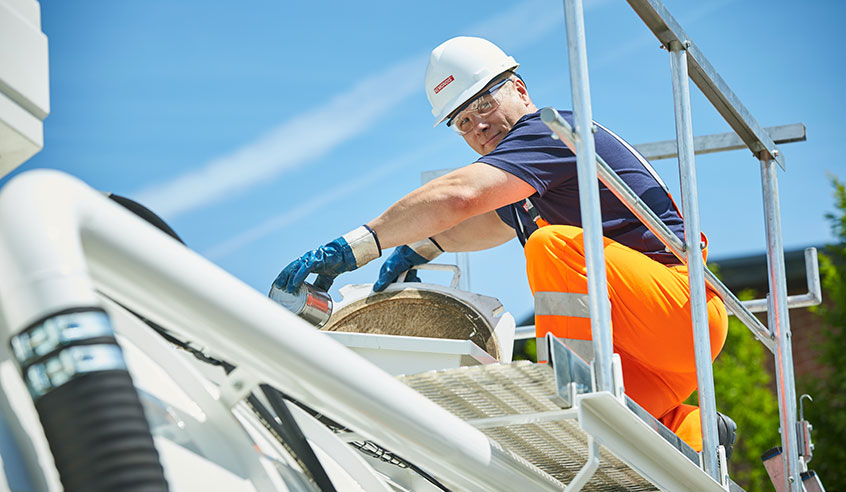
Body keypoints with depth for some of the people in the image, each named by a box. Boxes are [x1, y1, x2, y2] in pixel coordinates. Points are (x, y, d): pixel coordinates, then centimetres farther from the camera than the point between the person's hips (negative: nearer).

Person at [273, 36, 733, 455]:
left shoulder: (550, 128, -11)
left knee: (557, 246, -29)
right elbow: (493, 222, 39)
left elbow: (459, 195, -25)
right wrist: (421, 246, 19)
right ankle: (695, 434, 6)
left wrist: (353, 247, -27)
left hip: (685, 304, -10)